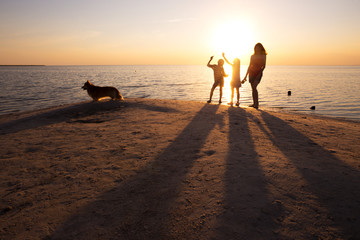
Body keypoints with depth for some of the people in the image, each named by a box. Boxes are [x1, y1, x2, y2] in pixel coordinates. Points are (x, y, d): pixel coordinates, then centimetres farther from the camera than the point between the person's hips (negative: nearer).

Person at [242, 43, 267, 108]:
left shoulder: (263, 56, 0)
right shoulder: (252, 56, 9)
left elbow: (263, 66, -4)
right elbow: (249, 66, 12)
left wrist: (259, 73, -19)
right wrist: (246, 76, 8)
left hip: (258, 73, -4)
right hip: (251, 72, 4)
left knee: (254, 87, -21)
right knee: (253, 89, 4)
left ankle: (256, 104, -22)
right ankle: (255, 103, 12)